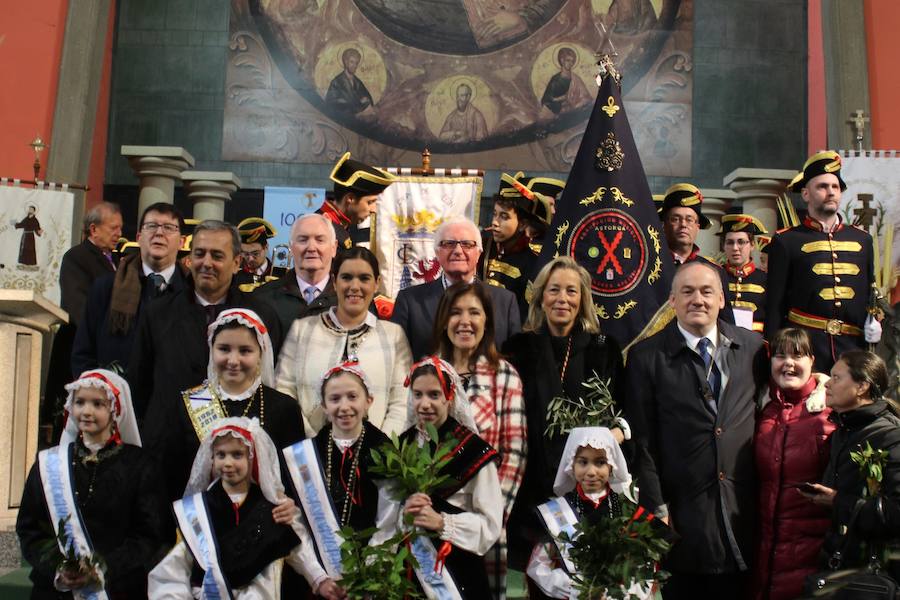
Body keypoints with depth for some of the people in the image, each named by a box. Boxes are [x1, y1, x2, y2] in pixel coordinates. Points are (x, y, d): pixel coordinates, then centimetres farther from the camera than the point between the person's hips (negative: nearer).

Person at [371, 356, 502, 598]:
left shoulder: (474, 450, -12)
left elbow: (491, 524, -12)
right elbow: (384, 516, 4)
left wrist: (442, 522, -22)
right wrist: (404, 513, -15)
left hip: (457, 566, -4)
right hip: (408, 564, 4)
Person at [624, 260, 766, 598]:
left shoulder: (752, 346, 6)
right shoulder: (646, 356, -3)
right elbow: (643, 441, -5)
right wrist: (656, 508, -7)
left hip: (742, 510, 3)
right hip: (682, 514, -2)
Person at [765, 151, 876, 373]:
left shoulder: (862, 240, 15)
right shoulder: (785, 242, 2)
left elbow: (870, 292, 23)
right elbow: (775, 305, 0)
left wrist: (875, 323, 7)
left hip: (853, 346, 4)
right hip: (803, 347, -4)